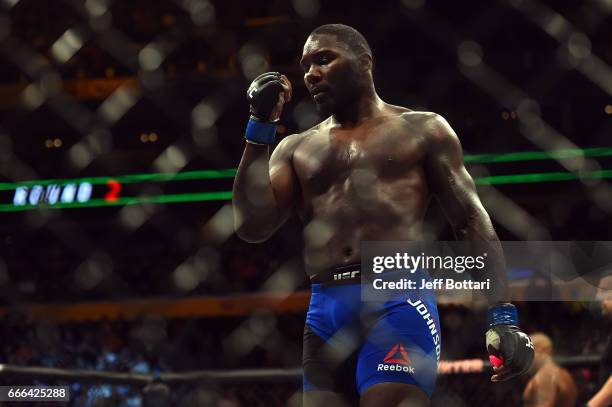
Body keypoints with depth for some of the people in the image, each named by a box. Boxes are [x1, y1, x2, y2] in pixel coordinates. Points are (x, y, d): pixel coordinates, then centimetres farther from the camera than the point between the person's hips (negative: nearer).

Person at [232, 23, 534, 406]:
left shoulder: (422, 130, 11)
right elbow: (252, 227, 5)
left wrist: (503, 316, -5)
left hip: (399, 301, -4)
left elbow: (473, 222, 6)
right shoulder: (296, 149, 19)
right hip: (325, 312, 4)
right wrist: (261, 126, 5)